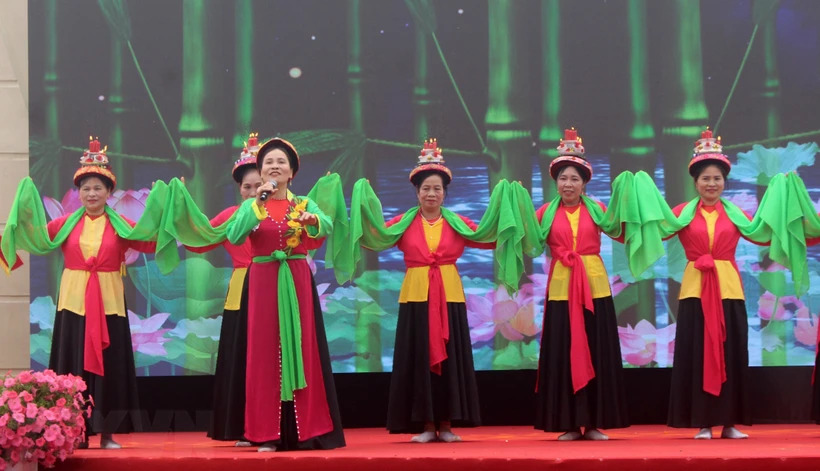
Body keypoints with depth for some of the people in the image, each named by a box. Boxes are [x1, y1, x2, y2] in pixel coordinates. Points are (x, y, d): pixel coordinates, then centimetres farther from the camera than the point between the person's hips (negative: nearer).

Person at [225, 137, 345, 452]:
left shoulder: (305, 204, 6)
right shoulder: (250, 206, 5)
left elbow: (327, 227, -16)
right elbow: (234, 237, -14)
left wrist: (313, 220, -39)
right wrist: (258, 203, -22)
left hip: (298, 283, 0)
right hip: (263, 284, 0)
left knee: (303, 350, -1)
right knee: (265, 353, -1)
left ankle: (308, 431, 3)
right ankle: (269, 433, 1)